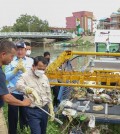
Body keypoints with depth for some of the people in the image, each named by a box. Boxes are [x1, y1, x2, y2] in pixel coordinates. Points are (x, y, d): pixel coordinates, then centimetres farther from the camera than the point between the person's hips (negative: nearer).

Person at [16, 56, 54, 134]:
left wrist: (51, 110, 14)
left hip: (44, 109, 6)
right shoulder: (26, 76, -11)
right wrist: (31, 90, -50)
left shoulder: (45, 77, 8)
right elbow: (19, 85, -33)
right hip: (33, 111, -6)